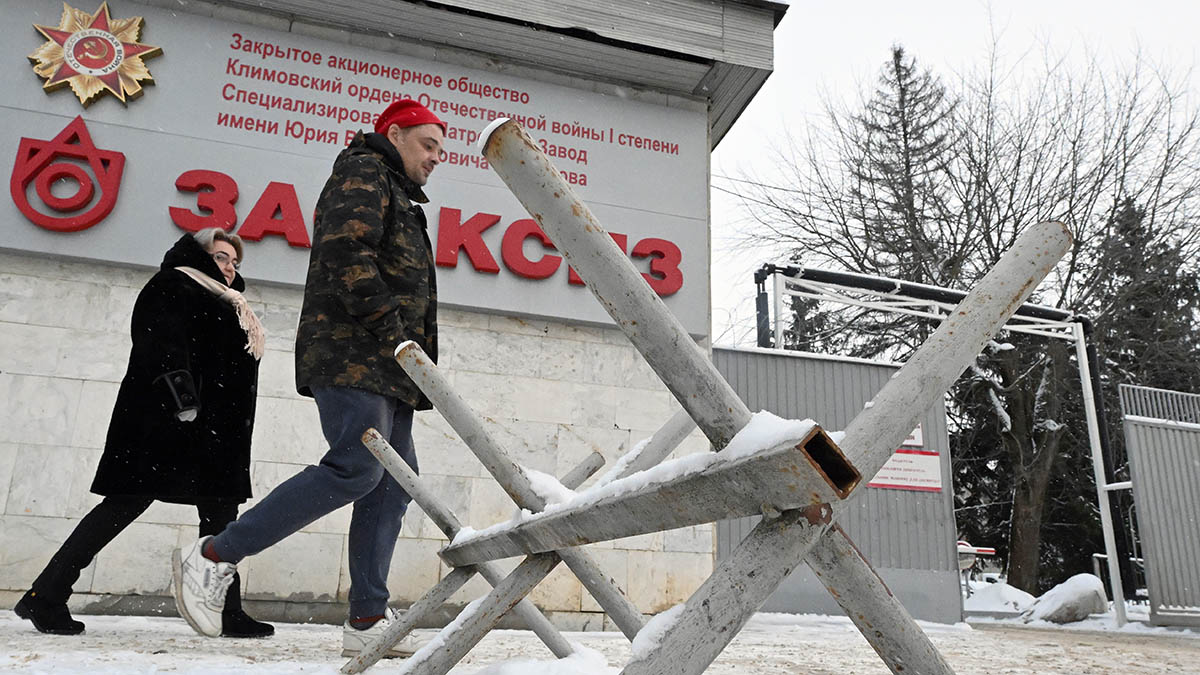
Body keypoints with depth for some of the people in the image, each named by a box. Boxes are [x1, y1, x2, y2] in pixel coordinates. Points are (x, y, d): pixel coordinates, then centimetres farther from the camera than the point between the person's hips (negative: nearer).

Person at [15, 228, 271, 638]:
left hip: (213, 431, 9)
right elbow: (161, 339, -16)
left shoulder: (228, 307, 27)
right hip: (164, 422, -9)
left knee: (220, 512, 4)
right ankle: (44, 596, 3)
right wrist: (176, 380, -30)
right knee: (128, 503, -8)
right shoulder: (173, 286, 2)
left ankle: (229, 613, 6)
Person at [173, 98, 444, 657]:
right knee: (356, 468, -20)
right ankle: (215, 557, -9)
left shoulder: (397, 197, 32)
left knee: (394, 481, 1)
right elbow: (347, 254, -16)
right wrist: (391, 330, -17)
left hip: (384, 367, 10)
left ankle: (367, 619, 1)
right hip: (353, 356, -10)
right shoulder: (364, 173, 2)